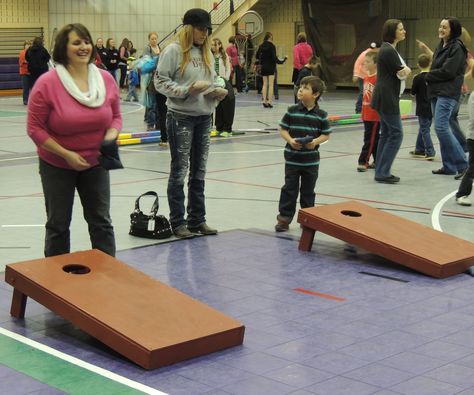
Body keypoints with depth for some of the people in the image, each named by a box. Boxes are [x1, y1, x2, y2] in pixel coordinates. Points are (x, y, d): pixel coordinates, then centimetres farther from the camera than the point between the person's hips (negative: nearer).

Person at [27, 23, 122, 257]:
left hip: (95, 163, 3)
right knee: (58, 225, 10)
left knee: (101, 222, 10)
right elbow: (35, 128, -15)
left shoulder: (106, 79, -6)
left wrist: (111, 137, -15)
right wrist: (66, 154, -20)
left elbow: (116, 116, 6)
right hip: (57, 166, -3)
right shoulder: (47, 83, -18)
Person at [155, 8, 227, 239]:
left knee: (199, 171, 11)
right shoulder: (173, 50, -8)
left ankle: (197, 220, 20)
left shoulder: (206, 53, 11)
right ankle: (178, 222, 9)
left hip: (204, 117, 6)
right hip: (180, 118, -6)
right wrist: (188, 90, -21)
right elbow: (160, 82, -11)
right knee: (179, 170, 1)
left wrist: (216, 91, -4)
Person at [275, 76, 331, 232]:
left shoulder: (321, 115, -4)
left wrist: (315, 141, -17)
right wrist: (290, 140, -16)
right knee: (290, 188, 3)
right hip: (292, 159, 0)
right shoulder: (292, 111, -3)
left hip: (311, 160, 0)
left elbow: (326, 134, 2)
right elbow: (283, 129, 2)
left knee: (308, 190, 11)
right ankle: (284, 217, 9)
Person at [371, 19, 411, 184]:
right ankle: (383, 172, -7)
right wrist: (406, 70, 6)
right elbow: (402, 74, -14)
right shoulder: (389, 51, -16)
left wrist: (404, 70, -4)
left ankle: (381, 172, 15)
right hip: (387, 98, -10)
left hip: (386, 98, 10)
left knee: (386, 133, 12)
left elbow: (403, 71, 17)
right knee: (396, 133, -8)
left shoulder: (389, 49, 17)